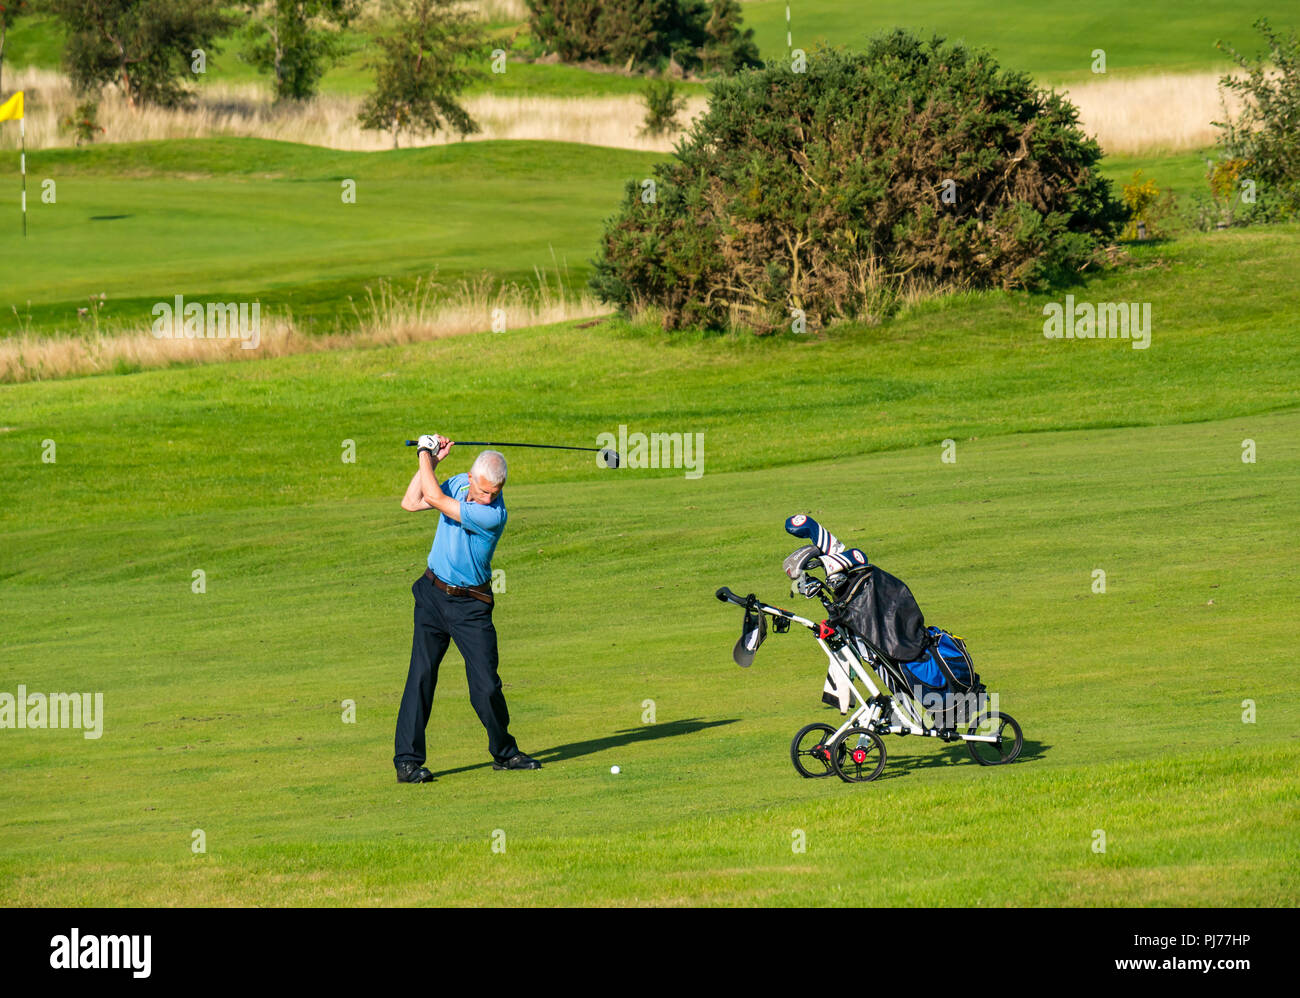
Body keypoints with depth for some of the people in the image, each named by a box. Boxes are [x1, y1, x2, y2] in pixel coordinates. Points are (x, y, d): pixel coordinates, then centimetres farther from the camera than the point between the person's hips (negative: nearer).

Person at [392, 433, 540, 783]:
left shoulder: (494, 515, -24)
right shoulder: (459, 483, -2)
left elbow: (435, 498, -25)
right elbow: (411, 503, 5)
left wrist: (425, 455, -10)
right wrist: (430, 461, -4)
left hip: (471, 605, -4)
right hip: (433, 595, 4)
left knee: (487, 687, -5)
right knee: (422, 675, -6)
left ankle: (504, 752, 18)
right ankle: (407, 761, -4)